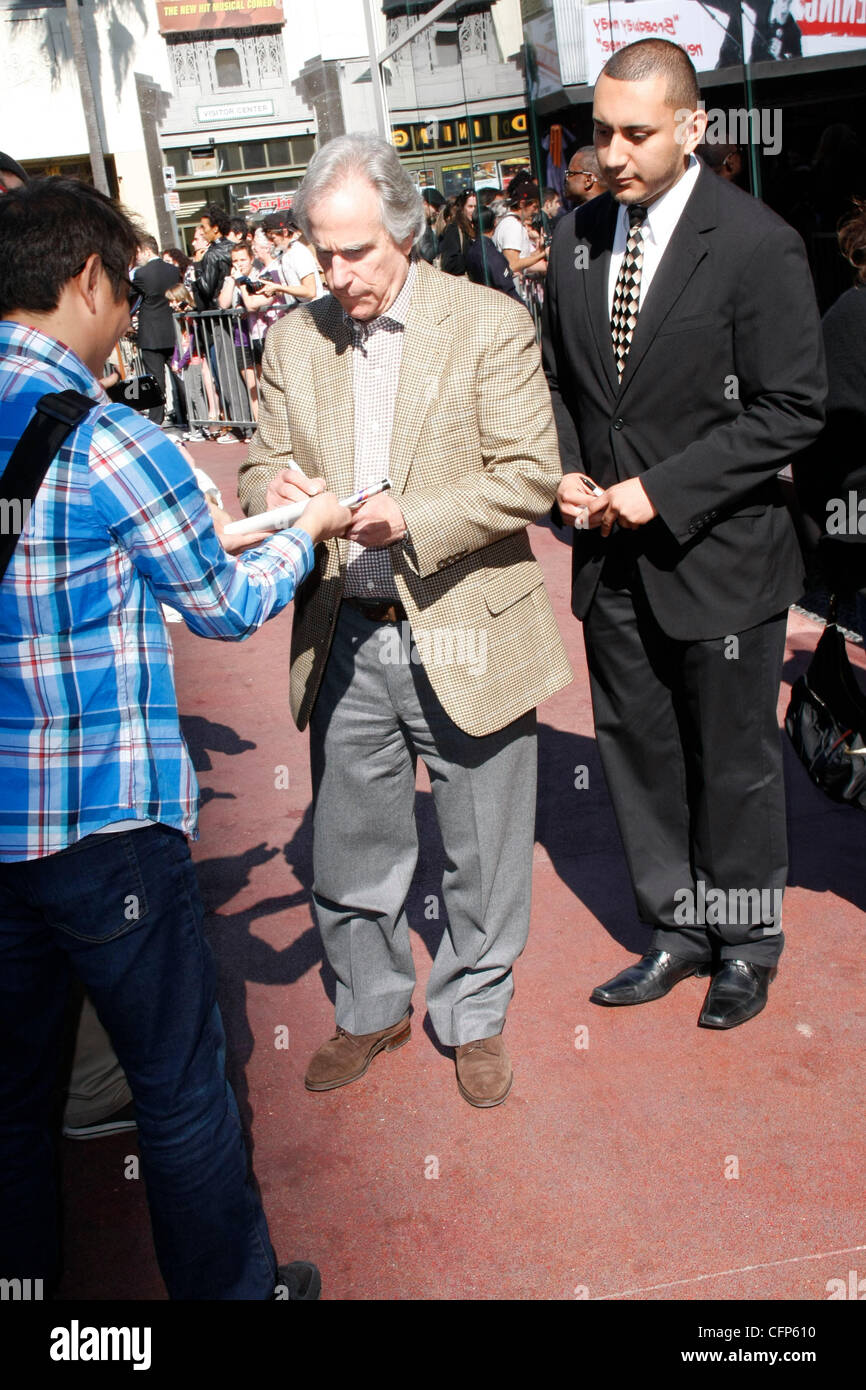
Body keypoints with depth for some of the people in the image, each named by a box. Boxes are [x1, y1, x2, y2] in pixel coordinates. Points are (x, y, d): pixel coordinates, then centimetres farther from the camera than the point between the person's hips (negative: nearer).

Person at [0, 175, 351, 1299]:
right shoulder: (111, 446, -17)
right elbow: (227, 608, -5)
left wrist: (198, 531, 19)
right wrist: (305, 530, 13)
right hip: (105, 826, -7)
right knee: (181, 1088, 11)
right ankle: (231, 1287, 30)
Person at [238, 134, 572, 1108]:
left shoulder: (492, 326, -6)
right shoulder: (293, 340, 7)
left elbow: (530, 476, -11)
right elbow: (262, 464, 11)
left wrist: (410, 519, -24)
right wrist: (273, 491, -14)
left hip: (465, 636, -3)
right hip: (344, 642, 4)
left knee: (482, 853, 11)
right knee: (348, 847, 15)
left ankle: (474, 1015, 34)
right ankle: (371, 1009, 38)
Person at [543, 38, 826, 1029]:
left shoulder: (756, 245, -12)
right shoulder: (577, 238, 6)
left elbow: (790, 410, -13)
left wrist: (662, 491, -18)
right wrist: (568, 472, -3)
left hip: (718, 557, -5)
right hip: (613, 557, 5)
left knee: (734, 763, 9)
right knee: (637, 754, 13)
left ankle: (745, 944, 31)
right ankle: (676, 930, 32)